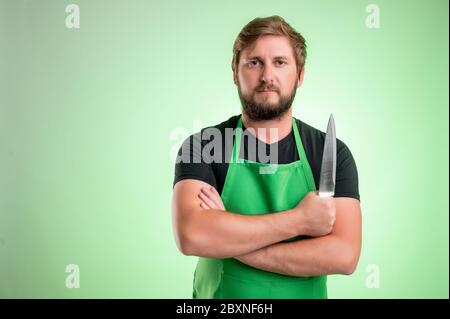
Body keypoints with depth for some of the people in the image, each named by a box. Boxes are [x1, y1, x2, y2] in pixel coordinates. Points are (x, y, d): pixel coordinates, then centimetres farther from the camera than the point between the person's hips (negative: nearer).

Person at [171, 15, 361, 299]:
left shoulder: (332, 153, -8)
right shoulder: (201, 146, -12)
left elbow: (344, 255, -19)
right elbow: (191, 236, -27)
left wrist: (228, 240, -23)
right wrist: (300, 220, -23)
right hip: (219, 295, -1)